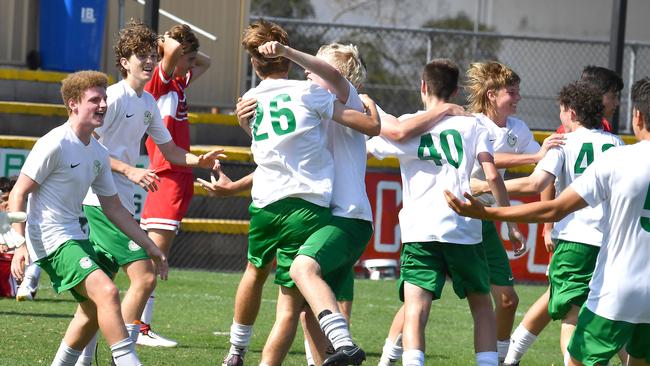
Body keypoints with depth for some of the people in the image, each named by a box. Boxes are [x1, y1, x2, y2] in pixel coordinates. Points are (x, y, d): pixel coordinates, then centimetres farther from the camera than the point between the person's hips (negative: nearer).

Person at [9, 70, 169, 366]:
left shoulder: (98, 153, 11)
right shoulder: (54, 144, -14)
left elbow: (113, 208, 18)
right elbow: (19, 194, -14)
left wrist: (151, 247, 17)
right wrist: (20, 244, -24)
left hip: (75, 236, 10)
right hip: (50, 239, -10)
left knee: (93, 308, 18)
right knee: (106, 292, -23)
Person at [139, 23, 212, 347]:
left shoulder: (179, 82, 16)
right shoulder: (159, 82, -9)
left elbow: (205, 62, 33)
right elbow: (173, 49, -26)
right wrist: (170, 43, -5)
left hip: (179, 177, 9)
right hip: (167, 175, -9)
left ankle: (140, 325, 10)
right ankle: (139, 328, -13)